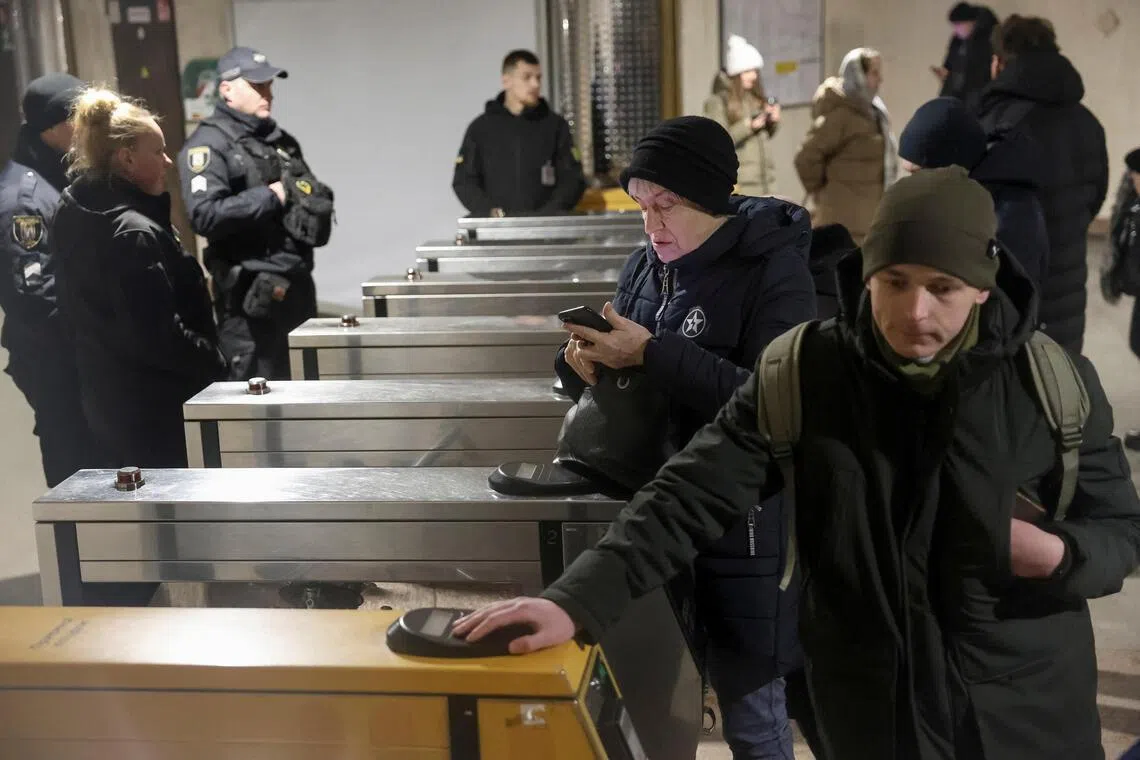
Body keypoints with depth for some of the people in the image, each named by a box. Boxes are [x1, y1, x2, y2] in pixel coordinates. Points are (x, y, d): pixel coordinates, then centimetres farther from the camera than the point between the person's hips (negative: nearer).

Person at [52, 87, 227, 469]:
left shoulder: (73, 213, 6)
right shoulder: (135, 233, -22)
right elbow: (156, 336, -25)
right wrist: (216, 364, -11)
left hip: (106, 398, 9)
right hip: (155, 410, -9)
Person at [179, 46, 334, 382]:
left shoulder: (281, 140, 17)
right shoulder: (209, 144, -6)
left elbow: (316, 198, 28)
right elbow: (205, 215, -20)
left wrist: (315, 204, 5)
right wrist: (271, 196, -16)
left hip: (297, 283, 8)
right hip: (251, 294, -8)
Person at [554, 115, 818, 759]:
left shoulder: (775, 270, -12)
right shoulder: (647, 264, 7)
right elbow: (621, 369, 13)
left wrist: (652, 355, -26)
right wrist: (582, 362, -11)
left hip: (745, 518, -6)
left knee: (750, 699, 6)